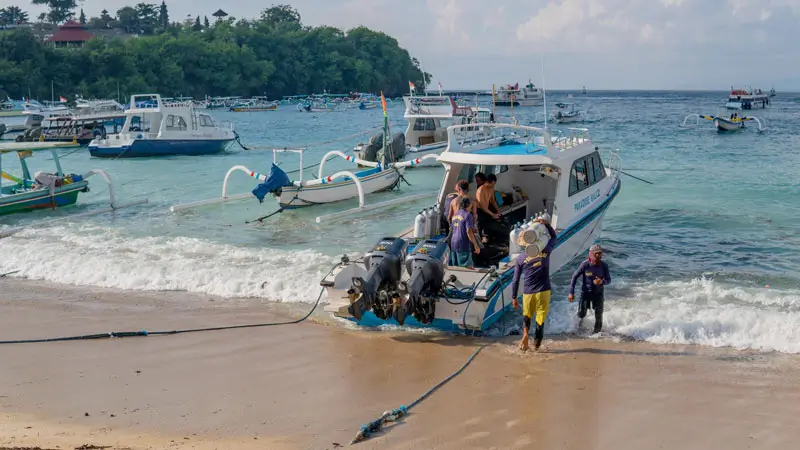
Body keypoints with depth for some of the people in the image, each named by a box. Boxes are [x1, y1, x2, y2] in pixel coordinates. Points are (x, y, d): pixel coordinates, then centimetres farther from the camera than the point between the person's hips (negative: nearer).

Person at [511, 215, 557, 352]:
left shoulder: (521, 258, -3)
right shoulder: (545, 252, -4)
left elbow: (515, 280, 0)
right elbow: (554, 236, 16)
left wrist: (514, 297, 8)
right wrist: (546, 224, 11)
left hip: (528, 293, 0)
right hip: (543, 292, 0)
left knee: (527, 315, 24)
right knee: (540, 319, 11)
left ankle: (525, 333, 0)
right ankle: (537, 344, 16)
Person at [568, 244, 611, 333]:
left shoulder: (604, 265, -12)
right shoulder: (585, 264, -19)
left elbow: (608, 280, -3)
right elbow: (575, 276, -10)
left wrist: (602, 281, -28)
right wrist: (571, 292, -11)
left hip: (598, 293, 2)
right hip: (586, 292, -2)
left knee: (599, 315, 6)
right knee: (581, 314, -5)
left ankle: (597, 332, 28)